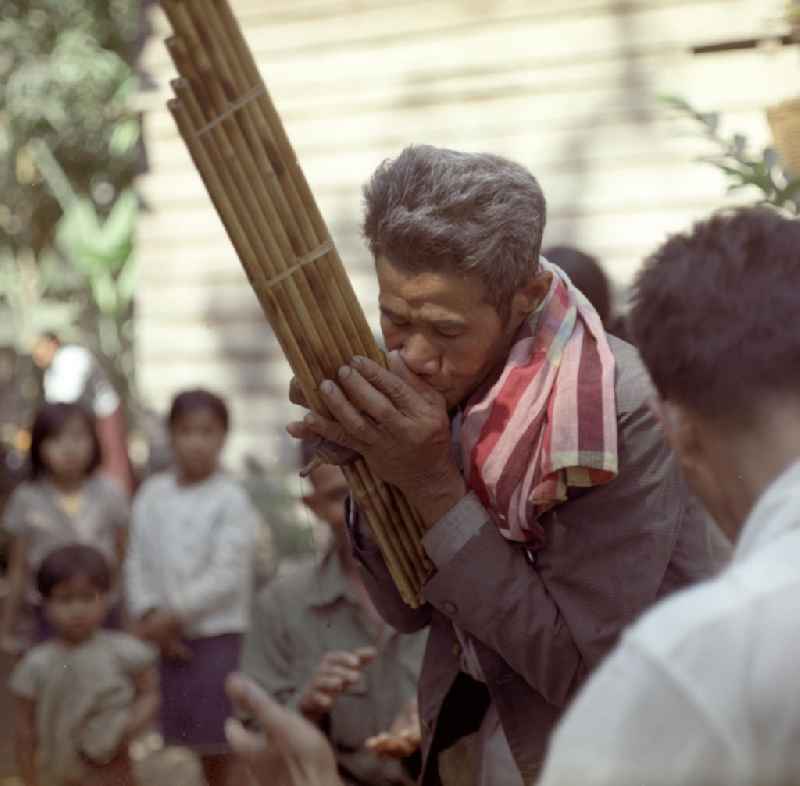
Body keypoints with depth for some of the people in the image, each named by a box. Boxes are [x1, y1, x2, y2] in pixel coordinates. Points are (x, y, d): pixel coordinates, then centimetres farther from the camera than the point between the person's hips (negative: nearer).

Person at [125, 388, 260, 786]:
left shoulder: (231, 499, -6)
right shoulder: (153, 493, 7)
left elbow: (228, 575, -12)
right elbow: (137, 563, 7)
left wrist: (175, 615, -14)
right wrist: (148, 616, -7)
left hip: (217, 636, -4)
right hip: (165, 638, 4)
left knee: (217, 752, -2)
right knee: (174, 746, 8)